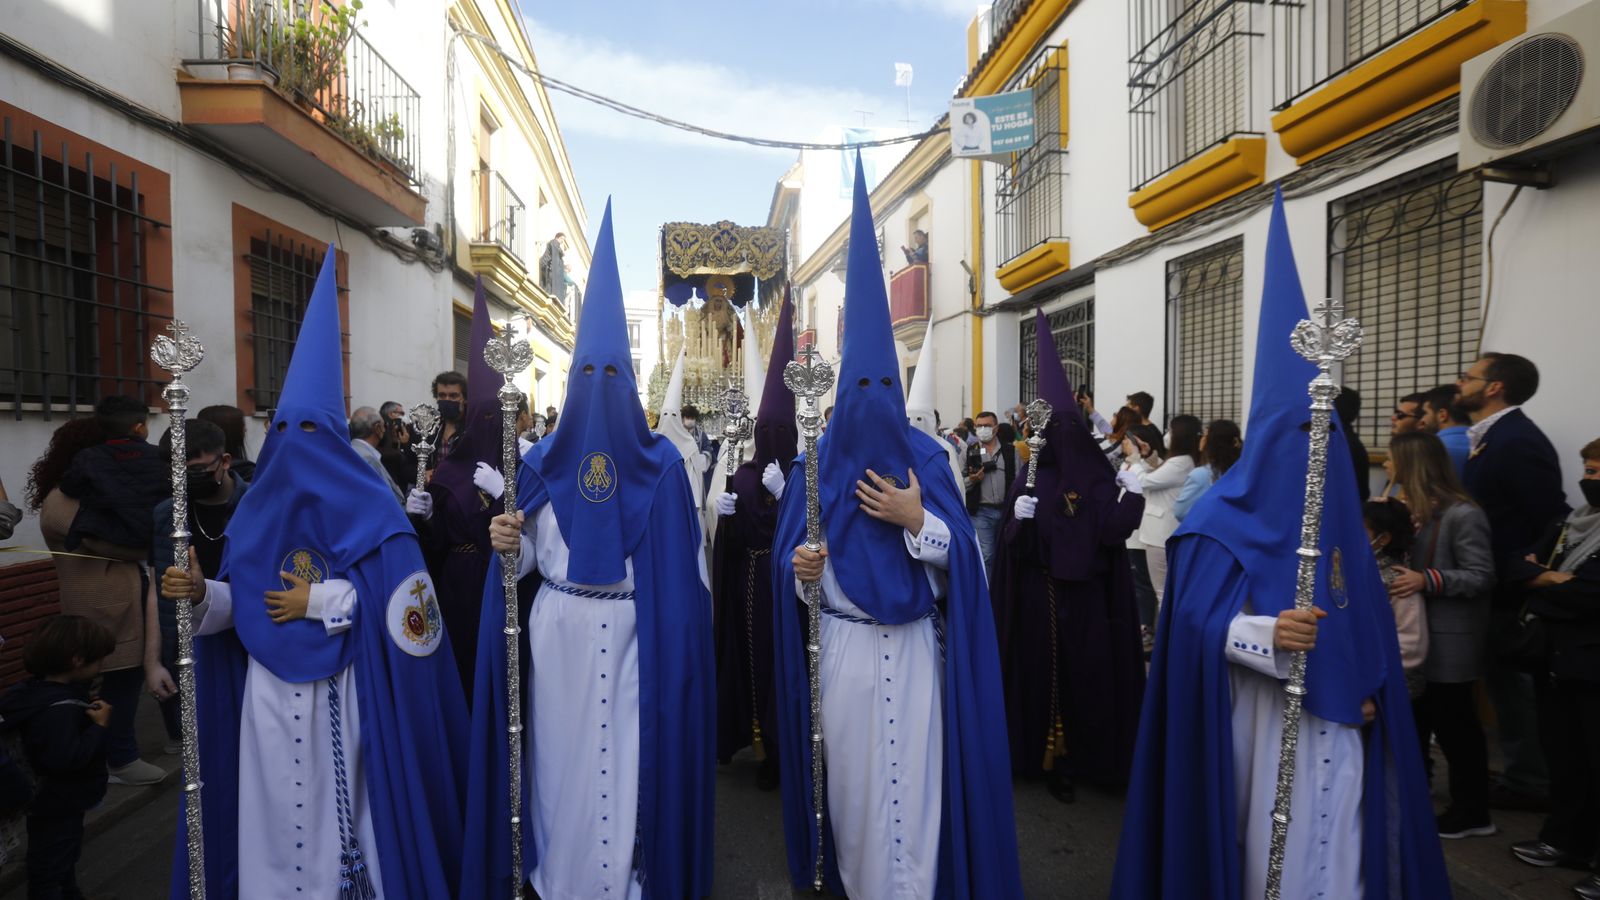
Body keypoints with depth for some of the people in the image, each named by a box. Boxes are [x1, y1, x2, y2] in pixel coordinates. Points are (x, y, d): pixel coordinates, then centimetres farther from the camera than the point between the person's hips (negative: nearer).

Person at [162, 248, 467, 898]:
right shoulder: (256, 509, 5)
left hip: (343, 691, -3)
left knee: (346, 802, 7)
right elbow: (239, 602, 5)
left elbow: (401, 595, -13)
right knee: (278, 808, 11)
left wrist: (320, 601, -15)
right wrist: (201, 593, -14)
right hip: (269, 690, 4)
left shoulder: (367, 507, -8)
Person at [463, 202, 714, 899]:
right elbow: (526, 556, 3)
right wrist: (506, 543, -18)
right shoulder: (542, 461, 4)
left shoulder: (662, 463, -1)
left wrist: (682, 632, -6)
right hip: (558, 633, 2)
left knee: (630, 753, 4)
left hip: (636, 634, -1)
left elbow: (683, 561, -2)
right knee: (560, 753, 10)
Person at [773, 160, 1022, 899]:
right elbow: (792, 556, 3)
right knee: (848, 774, 12)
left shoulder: (926, 459, -2)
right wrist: (800, 568, -19)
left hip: (911, 648, 0)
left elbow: (960, 554, -3)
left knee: (910, 777, 6)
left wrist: (916, 520, -20)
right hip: (841, 648, 1)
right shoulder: (817, 462, -1)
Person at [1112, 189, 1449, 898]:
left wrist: (1371, 689, 3)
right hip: (1260, 720, -5)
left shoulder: (1340, 516, 9)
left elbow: (1365, 619, 14)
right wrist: (1265, 634, -30)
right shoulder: (1223, 518, -10)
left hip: (1336, 722, 6)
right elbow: (1192, 619, -15)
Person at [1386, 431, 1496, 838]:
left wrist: (1427, 580, -29)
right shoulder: (1414, 509, 8)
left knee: (1454, 725, 5)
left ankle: (1471, 812, 22)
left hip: (1450, 640, -8)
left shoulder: (1463, 515, -18)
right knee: (1415, 720, 17)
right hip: (1416, 634, 8)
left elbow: (1482, 577, -19)